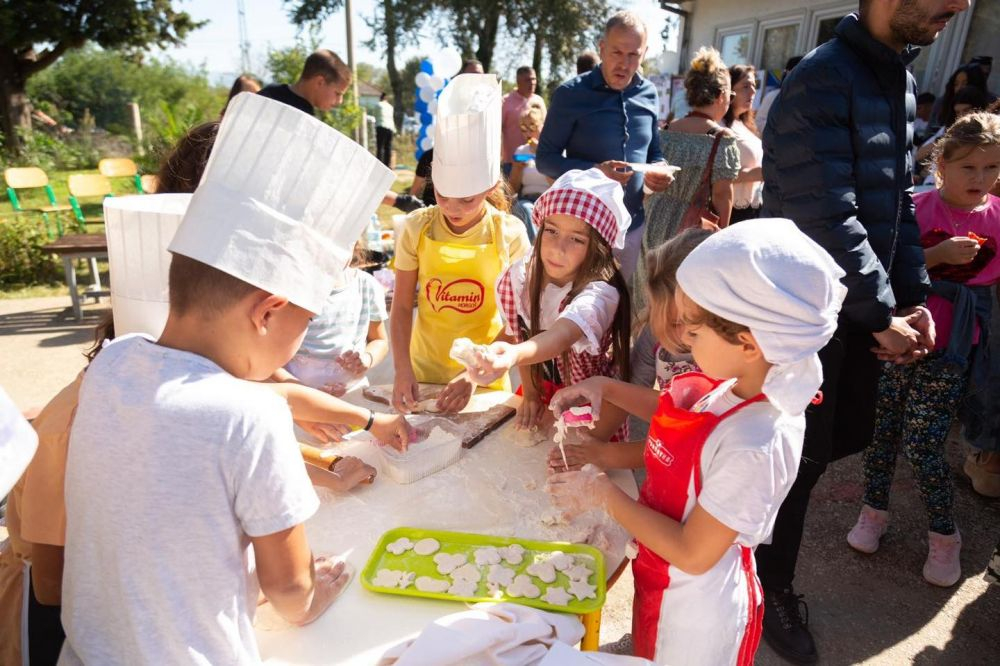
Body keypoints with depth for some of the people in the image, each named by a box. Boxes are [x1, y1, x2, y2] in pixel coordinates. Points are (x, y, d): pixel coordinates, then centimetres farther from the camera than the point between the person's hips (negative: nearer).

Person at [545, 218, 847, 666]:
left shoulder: (754, 445, -36)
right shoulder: (740, 388, -12)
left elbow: (693, 554, -27)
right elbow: (678, 417, 8)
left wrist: (603, 495, -21)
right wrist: (605, 387, -2)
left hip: (696, 611, -7)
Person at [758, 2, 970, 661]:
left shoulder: (899, 77, 11)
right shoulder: (823, 81, -17)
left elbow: (898, 200, 12)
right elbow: (829, 219, -23)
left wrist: (914, 297, 5)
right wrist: (883, 315, -15)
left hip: (860, 305, 8)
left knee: (848, 433, 16)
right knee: (803, 454, 4)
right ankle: (773, 590, 25)